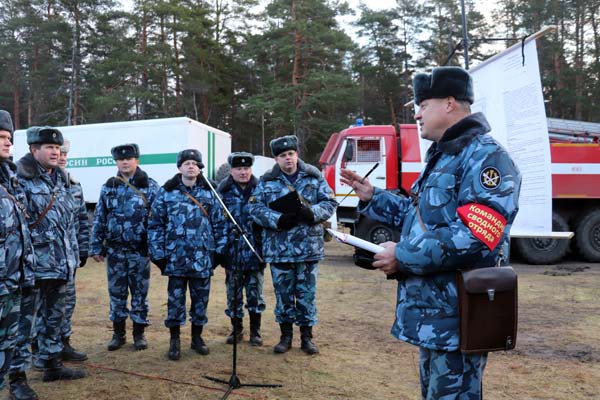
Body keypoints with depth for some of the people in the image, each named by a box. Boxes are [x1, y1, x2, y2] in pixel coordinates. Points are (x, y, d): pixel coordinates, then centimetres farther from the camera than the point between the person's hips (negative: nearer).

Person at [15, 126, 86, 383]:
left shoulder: (61, 180, 13)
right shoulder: (21, 180, -11)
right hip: (35, 264, -8)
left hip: (61, 264, 8)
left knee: (55, 316, 17)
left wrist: (73, 256, 18)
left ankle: (53, 364, 30)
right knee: (25, 318, 0)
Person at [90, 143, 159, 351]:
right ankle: (118, 333, 24)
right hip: (115, 250, 3)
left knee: (140, 293, 7)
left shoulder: (150, 186, -2)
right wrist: (96, 247, 5)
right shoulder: (108, 187, 6)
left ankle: (139, 333, 21)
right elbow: (99, 219, 8)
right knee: (116, 292, 10)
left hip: (140, 250, -2)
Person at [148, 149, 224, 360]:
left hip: (203, 256, 2)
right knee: (176, 298, 7)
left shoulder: (209, 192, 5)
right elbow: (156, 224, 1)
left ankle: (197, 336, 28)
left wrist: (219, 250, 6)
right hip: (176, 256, -2)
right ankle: (174, 340, 21)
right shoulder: (166, 192, 0)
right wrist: (158, 253, -3)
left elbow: (218, 223, 8)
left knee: (201, 297, 11)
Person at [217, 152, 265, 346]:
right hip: (232, 252, 0)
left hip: (255, 251, 0)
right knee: (233, 294, 11)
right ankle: (236, 329, 27)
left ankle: (255, 331, 21)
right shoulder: (224, 192, 1)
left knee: (255, 293, 7)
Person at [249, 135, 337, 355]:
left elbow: (329, 203, 2)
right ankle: (286, 335, 26)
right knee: (283, 293, 10)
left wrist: (312, 213, -18)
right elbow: (255, 207, -3)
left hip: (309, 247, 0)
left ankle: (306, 336, 23)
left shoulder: (314, 177, 4)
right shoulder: (266, 181, 4)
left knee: (307, 293, 9)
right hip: (278, 248, 0)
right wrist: (278, 219, -19)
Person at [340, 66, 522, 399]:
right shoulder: (442, 157, 16)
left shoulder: (485, 157, -17)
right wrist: (373, 197, 18)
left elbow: (474, 236, -29)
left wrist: (403, 256, -22)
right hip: (432, 308, 11)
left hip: (456, 313, -10)